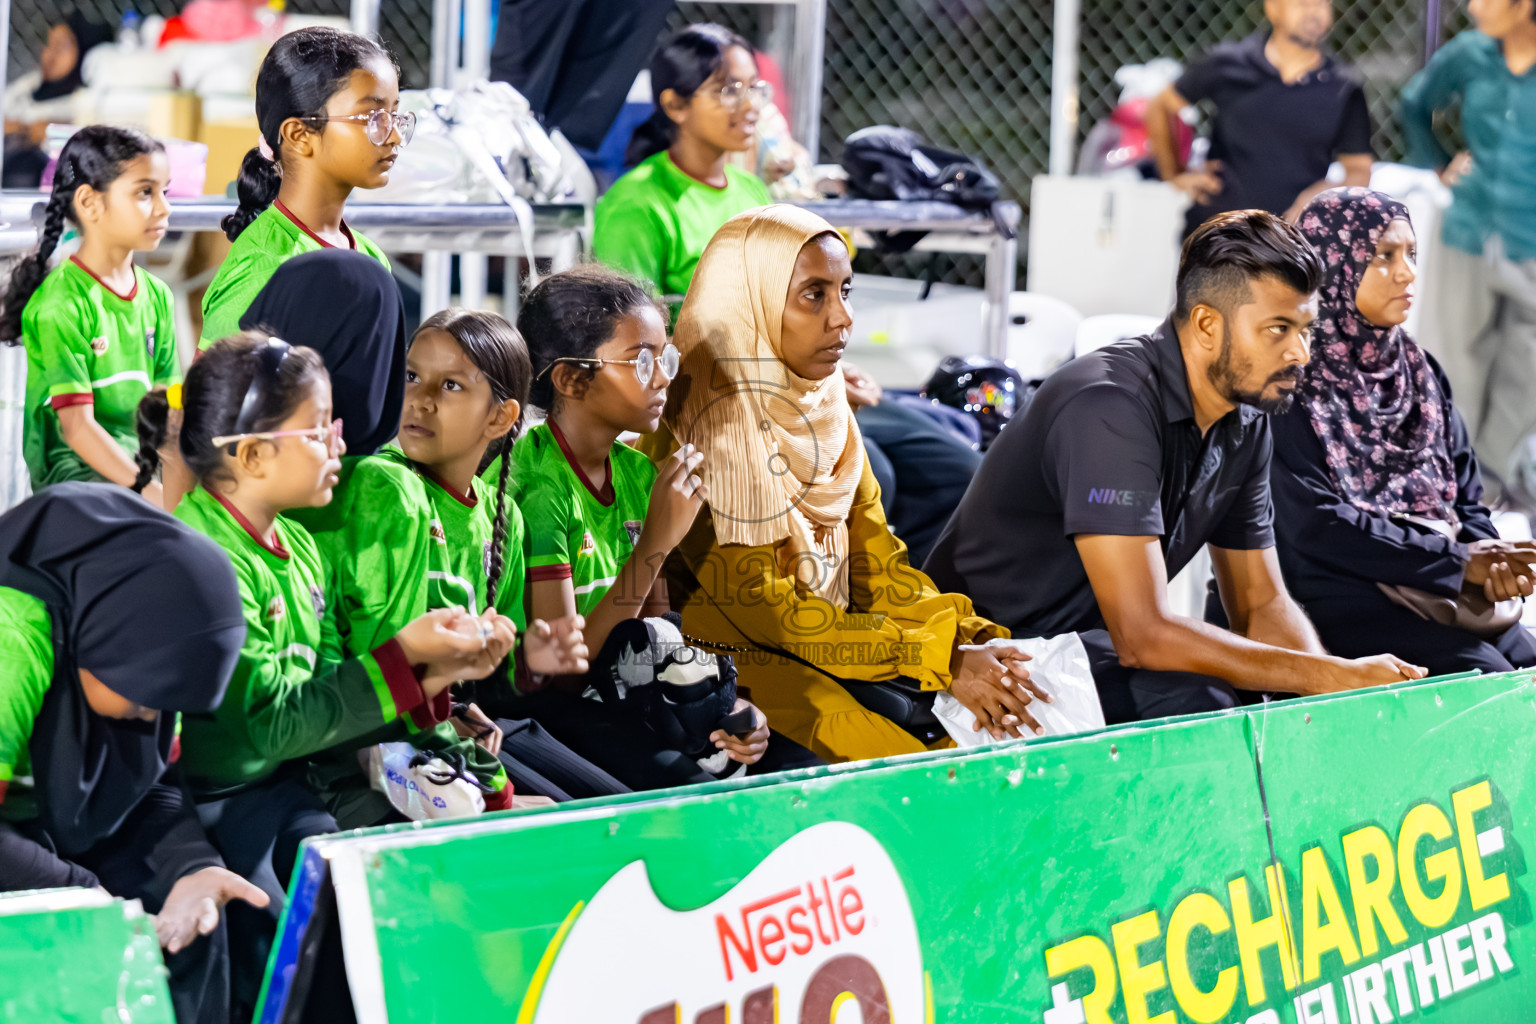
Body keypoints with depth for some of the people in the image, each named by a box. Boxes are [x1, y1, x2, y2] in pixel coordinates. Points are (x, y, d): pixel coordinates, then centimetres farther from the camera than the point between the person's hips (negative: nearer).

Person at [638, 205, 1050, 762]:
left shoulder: (828, 414, 11)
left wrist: (977, 640, -9)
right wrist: (941, 659, -20)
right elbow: (761, 605, -17)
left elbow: (877, 565, 10)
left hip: (831, 649, 7)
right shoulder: (701, 427, -14)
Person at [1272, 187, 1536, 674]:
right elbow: (1315, 524, -15)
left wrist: (1490, 560, -7)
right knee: (1483, 678, -26)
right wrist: (1458, 560, -14)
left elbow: (1465, 495, 17)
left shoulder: (1419, 370, 17)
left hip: (1444, 592, 7)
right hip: (1338, 593, -7)